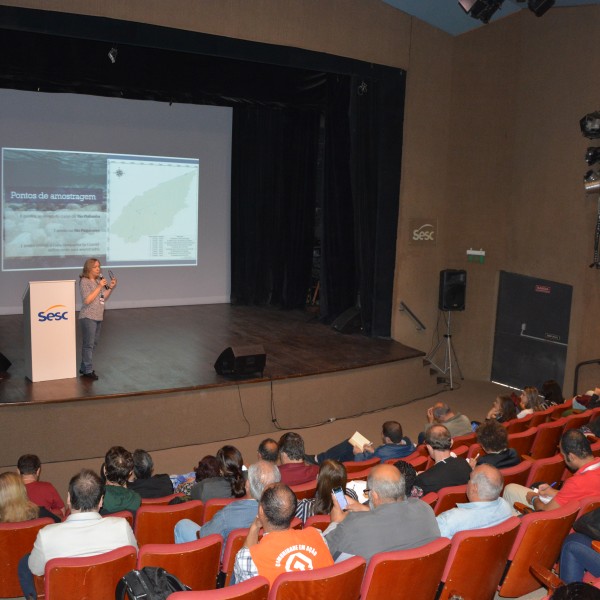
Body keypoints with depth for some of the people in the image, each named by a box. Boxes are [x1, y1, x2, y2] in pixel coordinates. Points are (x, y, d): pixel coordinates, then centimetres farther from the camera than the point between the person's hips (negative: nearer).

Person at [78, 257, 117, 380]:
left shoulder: (99, 280, 10)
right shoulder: (84, 281, -9)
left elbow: (104, 298, 16)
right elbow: (87, 300, -17)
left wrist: (111, 288, 3)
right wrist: (99, 287, -18)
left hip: (98, 317, 8)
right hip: (88, 317, -8)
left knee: (93, 344, 13)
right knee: (88, 344, -3)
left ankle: (84, 368, 24)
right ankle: (88, 371, 2)